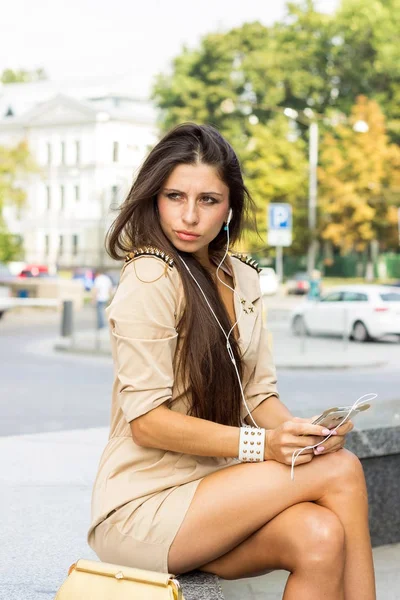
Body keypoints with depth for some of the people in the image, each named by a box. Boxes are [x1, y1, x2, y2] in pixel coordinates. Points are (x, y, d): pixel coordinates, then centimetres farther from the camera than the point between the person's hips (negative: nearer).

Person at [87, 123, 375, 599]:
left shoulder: (241, 278, 10)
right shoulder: (149, 279, -14)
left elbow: (259, 393, 10)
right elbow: (146, 422, -17)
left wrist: (303, 434, -12)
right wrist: (261, 444, -25)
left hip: (213, 487, 6)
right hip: (142, 507, -6)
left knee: (319, 538, -26)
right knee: (342, 471, -21)